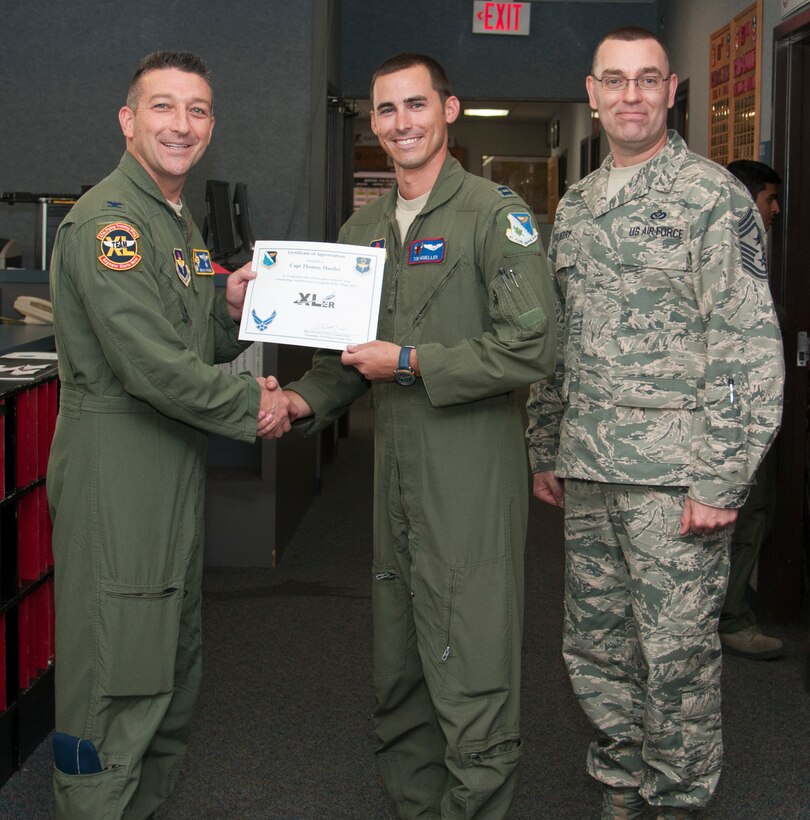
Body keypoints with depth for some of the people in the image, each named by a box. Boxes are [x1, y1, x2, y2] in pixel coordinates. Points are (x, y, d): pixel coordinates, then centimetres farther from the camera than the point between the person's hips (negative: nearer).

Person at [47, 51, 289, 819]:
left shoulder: (178, 223, 18)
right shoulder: (107, 220, -15)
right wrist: (253, 407, -12)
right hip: (115, 472, -10)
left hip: (176, 468, 10)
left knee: (172, 671, 19)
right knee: (115, 677, -4)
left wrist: (230, 308, 2)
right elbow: (151, 365, -23)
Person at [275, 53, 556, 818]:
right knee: (397, 683, 15)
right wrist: (304, 400, 2)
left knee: (471, 689, -3)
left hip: (472, 486, -7)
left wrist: (409, 364, -14)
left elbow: (532, 347, -15)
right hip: (395, 480, 7)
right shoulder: (363, 229, 15)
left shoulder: (494, 214, -6)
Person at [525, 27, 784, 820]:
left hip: (673, 477, -6)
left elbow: (750, 347, -12)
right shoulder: (573, 207, 13)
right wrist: (545, 450, 15)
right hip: (586, 472, 6)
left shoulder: (712, 196, -7)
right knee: (594, 644, 14)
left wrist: (721, 480, -16)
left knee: (677, 655, 2)